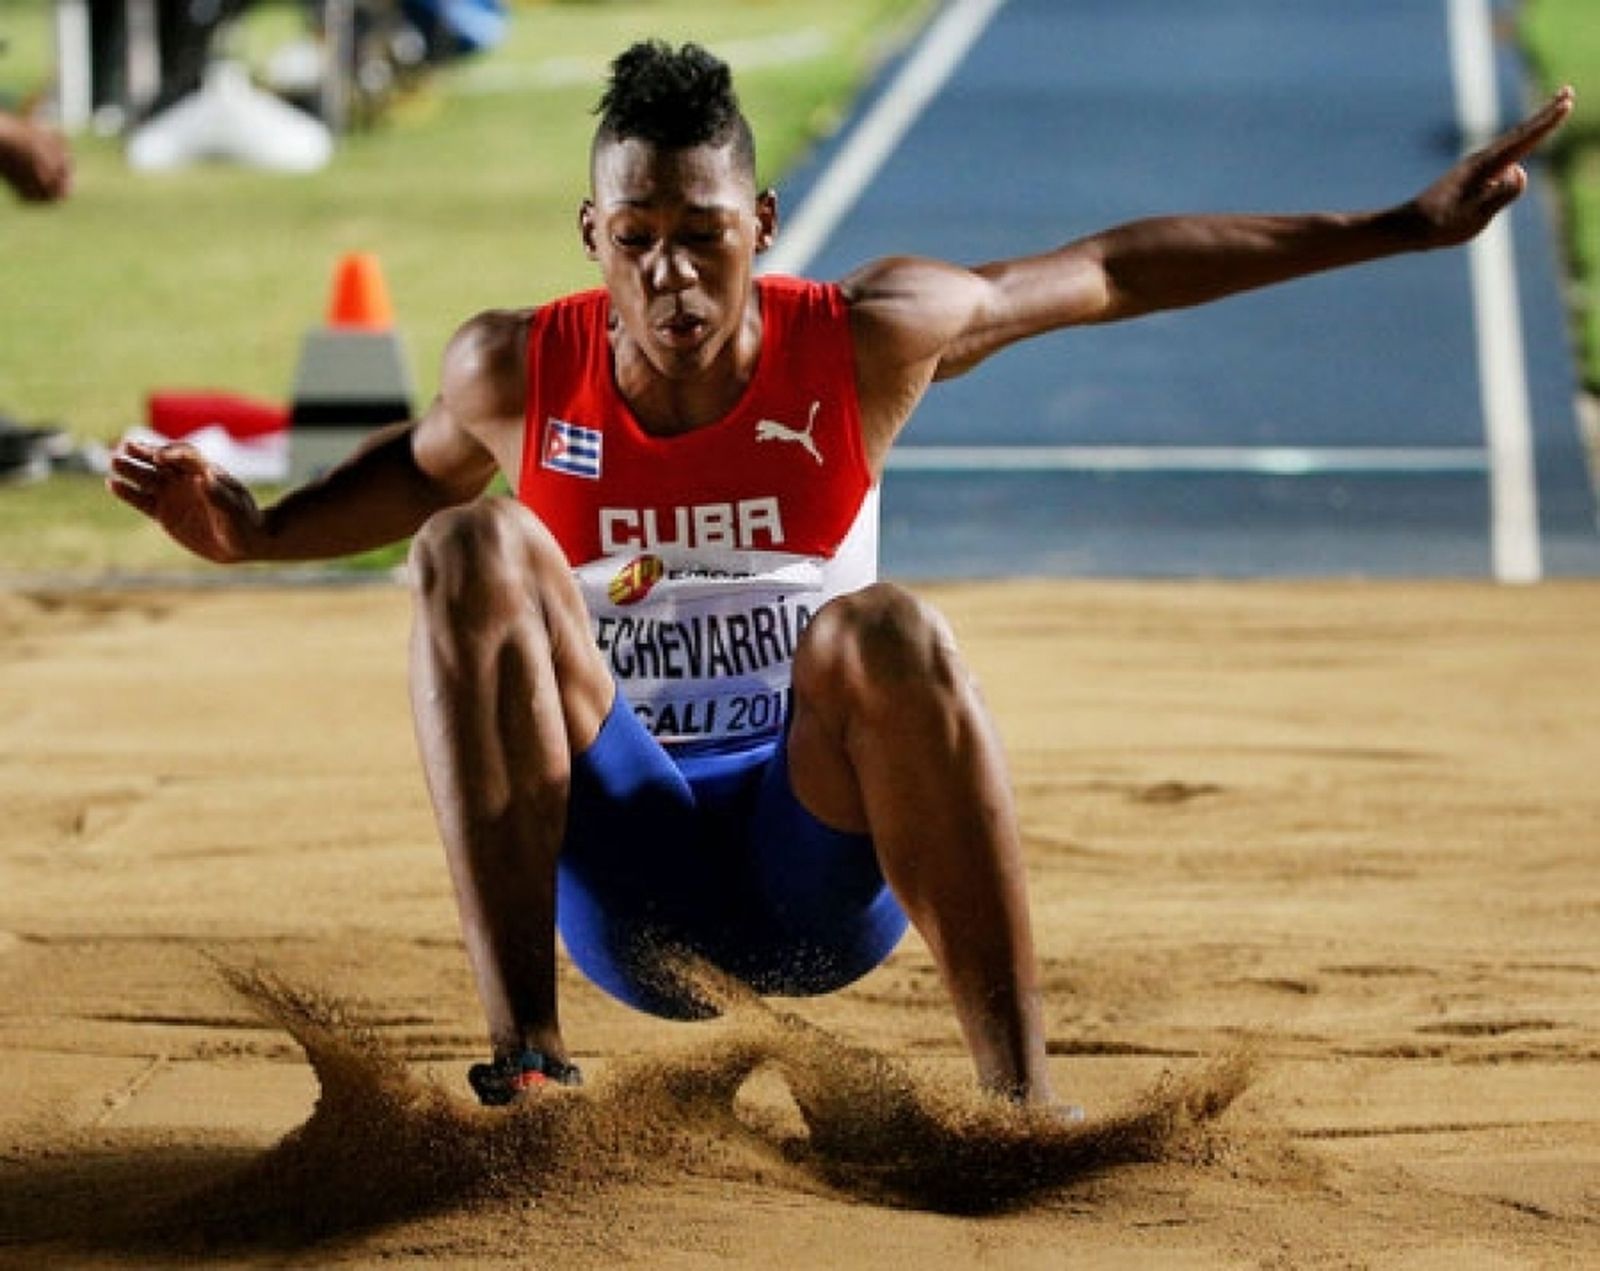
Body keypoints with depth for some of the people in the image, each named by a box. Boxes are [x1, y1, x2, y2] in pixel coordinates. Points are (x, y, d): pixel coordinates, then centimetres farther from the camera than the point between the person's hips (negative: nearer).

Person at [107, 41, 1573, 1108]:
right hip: (627, 882, 1)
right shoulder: (516, 374, -4)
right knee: (472, 549, -22)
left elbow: (1111, 272, 1)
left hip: (825, 866, -1)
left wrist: (1404, 228, 3)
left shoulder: (865, 340, -7)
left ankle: (1022, 1099, -29)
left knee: (881, 630, -33)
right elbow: (416, 469, 20)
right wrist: (254, 534, 2)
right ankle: (521, 1058, -28)